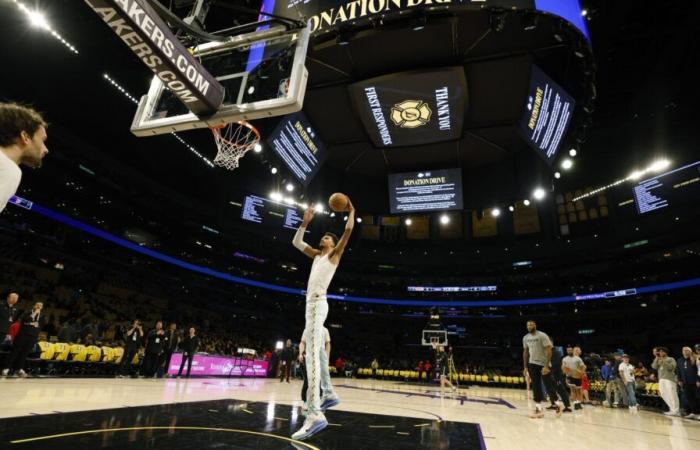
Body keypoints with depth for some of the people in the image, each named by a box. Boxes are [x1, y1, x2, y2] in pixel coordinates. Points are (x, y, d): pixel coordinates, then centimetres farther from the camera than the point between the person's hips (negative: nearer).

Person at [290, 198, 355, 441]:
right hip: (311, 302, 9)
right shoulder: (317, 255, 24)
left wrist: (351, 211, 3)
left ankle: (315, 414, -25)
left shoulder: (335, 253, 6)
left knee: (312, 354, -20)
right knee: (315, 354, 14)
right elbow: (296, 242, 24)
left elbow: (348, 231, -5)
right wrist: (306, 221, 19)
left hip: (318, 302, -9)